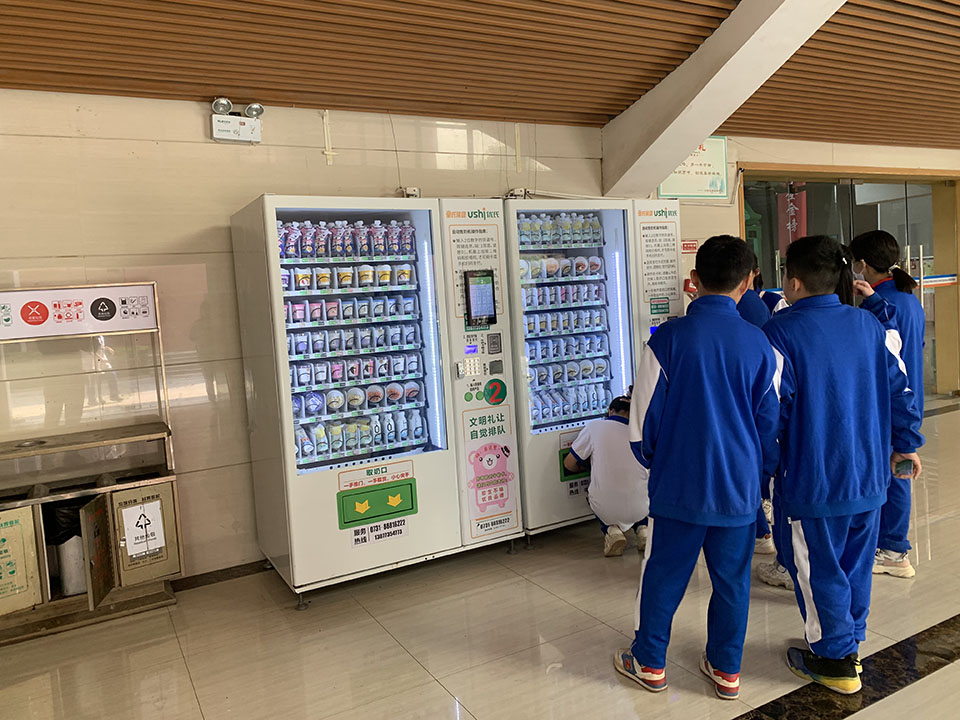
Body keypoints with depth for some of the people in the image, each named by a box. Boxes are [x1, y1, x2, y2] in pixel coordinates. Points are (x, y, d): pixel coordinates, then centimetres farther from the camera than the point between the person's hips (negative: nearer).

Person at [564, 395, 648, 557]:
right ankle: (641, 528, 11)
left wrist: (582, 469, 26)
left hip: (606, 509, -2)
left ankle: (610, 529, 7)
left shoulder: (594, 427, -5)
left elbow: (569, 463, 2)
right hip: (639, 509, 2)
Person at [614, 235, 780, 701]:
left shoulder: (668, 339, -13)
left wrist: (652, 460, 12)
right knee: (732, 578, 17)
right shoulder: (758, 344, -5)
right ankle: (726, 670, 31)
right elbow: (769, 420, 4)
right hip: (739, 487, 2)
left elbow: (643, 418, -7)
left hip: (678, 484, -2)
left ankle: (649, 663, 27)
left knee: (663, 575, 12)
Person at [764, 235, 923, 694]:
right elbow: (898, 389, 8)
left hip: (812, 483, -6)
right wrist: (905, 444, 20)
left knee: (818, 570, 8)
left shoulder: (780, 332, -16)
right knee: (856, 563, 20)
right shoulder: (870, 325, 3)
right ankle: (851, 644, 35)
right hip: (869, 476, 7)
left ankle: (835, 660, 21)